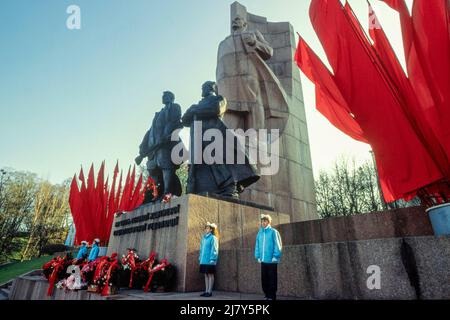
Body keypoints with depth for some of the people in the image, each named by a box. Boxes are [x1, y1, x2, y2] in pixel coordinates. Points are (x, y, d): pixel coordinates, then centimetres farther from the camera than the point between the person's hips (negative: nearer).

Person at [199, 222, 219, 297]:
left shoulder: (213, 238, -8)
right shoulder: (203, 238, 13)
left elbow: (214, 249, -12)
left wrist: (212, 259, -17)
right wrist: (200, 258, 14)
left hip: (209, 260, -7)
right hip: (203, 260, 7)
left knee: (210, 275, 1)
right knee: (206, 275, 12)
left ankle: (209, 291, 8)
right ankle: (206, 291, 20)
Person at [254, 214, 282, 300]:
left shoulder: (273, 232, -5)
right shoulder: (260, 233, 10)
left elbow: (277, 245, -9)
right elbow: (257, 245, 13)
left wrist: (275, 256, -14)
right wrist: (258, 256, 7)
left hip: (271, 260, -5)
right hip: (263, 260, 5)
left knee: (272, 279, 2)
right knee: (264, 279, 11)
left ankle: (272, 297, 13)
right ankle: (267, 295, 24)